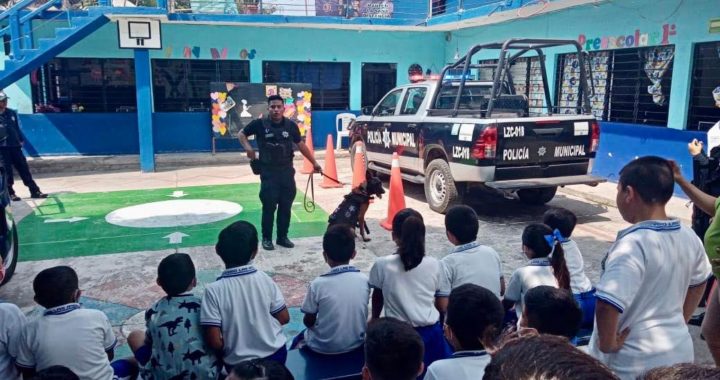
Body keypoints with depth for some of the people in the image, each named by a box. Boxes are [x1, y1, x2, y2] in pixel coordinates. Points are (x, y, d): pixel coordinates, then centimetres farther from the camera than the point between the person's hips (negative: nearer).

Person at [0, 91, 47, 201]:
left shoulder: (12, 113, 10)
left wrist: (21, 140, 12)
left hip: (15, 146, 4)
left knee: (24, 169, 6)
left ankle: (35, 191, 7)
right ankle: (10, 193, 10)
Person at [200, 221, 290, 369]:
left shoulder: (214, 290, -19)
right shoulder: (265, 280, -12)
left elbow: (214, 342, -20)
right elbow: (284, 318, -2)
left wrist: (225, 353, 1)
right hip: (276, 354, 2)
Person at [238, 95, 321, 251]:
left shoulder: (291, 125, -1)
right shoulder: (260, 124, -7)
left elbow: (300, 144, 10)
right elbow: (241, 134, 7)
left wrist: (314, 162, 13)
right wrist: (248, 147, -12)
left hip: (287, 170, 3)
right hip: (268, 171, -2)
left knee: (286, 206, 8)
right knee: (269, 206, -1)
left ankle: (282, 237, 21)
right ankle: (267, 238, 13)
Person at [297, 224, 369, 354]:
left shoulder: (318, 284, -21)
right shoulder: (364, 280, -11)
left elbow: (308, 322, -8)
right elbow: (358, 314, 3)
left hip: (323, 347, -3)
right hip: (356, 344, 3)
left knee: (303, 335, 26)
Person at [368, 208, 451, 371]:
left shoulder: (382, 265, -7)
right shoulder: (434, 265, -4)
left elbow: (377, 298, 9)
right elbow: (443, 306, 3)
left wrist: (374, 318, 28)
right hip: (431, 333, 2)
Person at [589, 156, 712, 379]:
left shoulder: (633, 245, -26)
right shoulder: (689, 237, 0)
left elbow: (607, 305, -35)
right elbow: (698, 282, 18)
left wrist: (607, 344, -19)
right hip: (680, 352, 7)